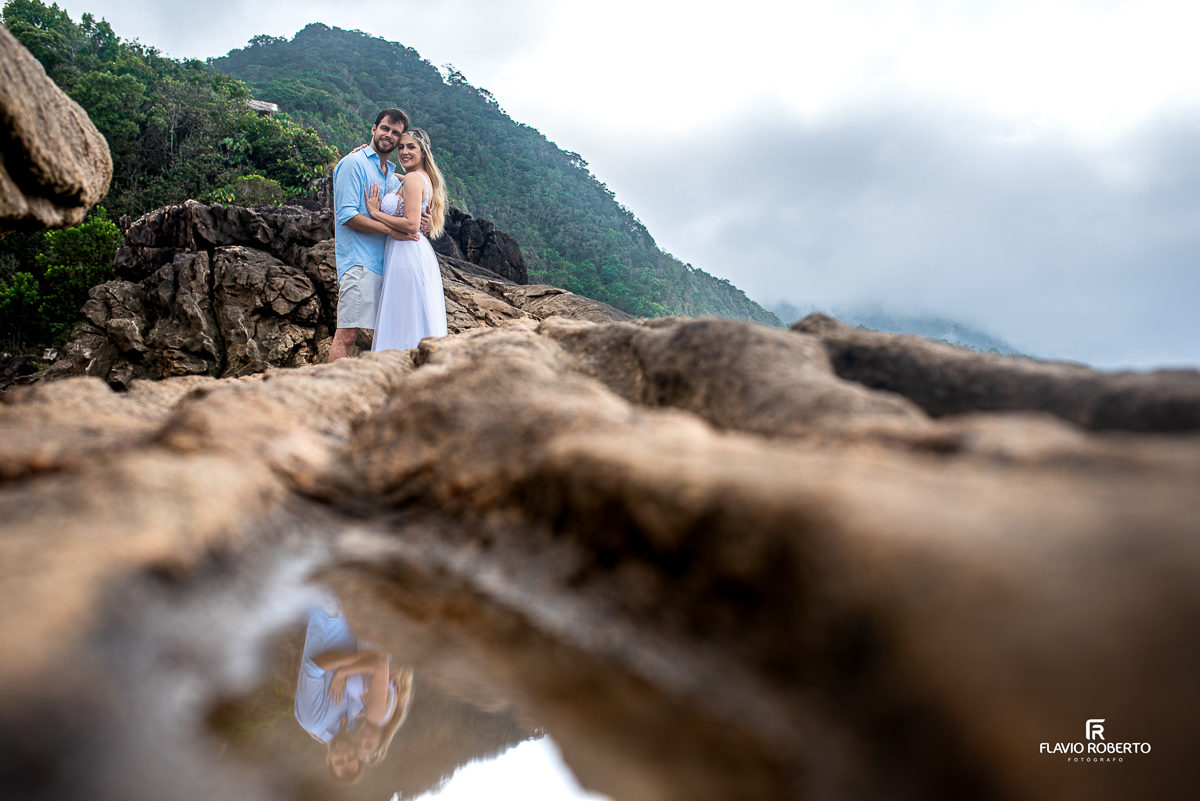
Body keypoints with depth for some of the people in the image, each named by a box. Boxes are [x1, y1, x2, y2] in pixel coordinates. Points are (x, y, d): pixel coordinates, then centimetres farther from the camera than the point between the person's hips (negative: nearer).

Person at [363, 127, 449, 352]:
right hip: (420, 252, 10)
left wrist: (375, 213, -10)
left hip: (406, 254, -10)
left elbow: (412, 225, -20)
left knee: (405, 322, -8)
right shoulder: (424, 178, 18)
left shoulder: (413, 178, -10)